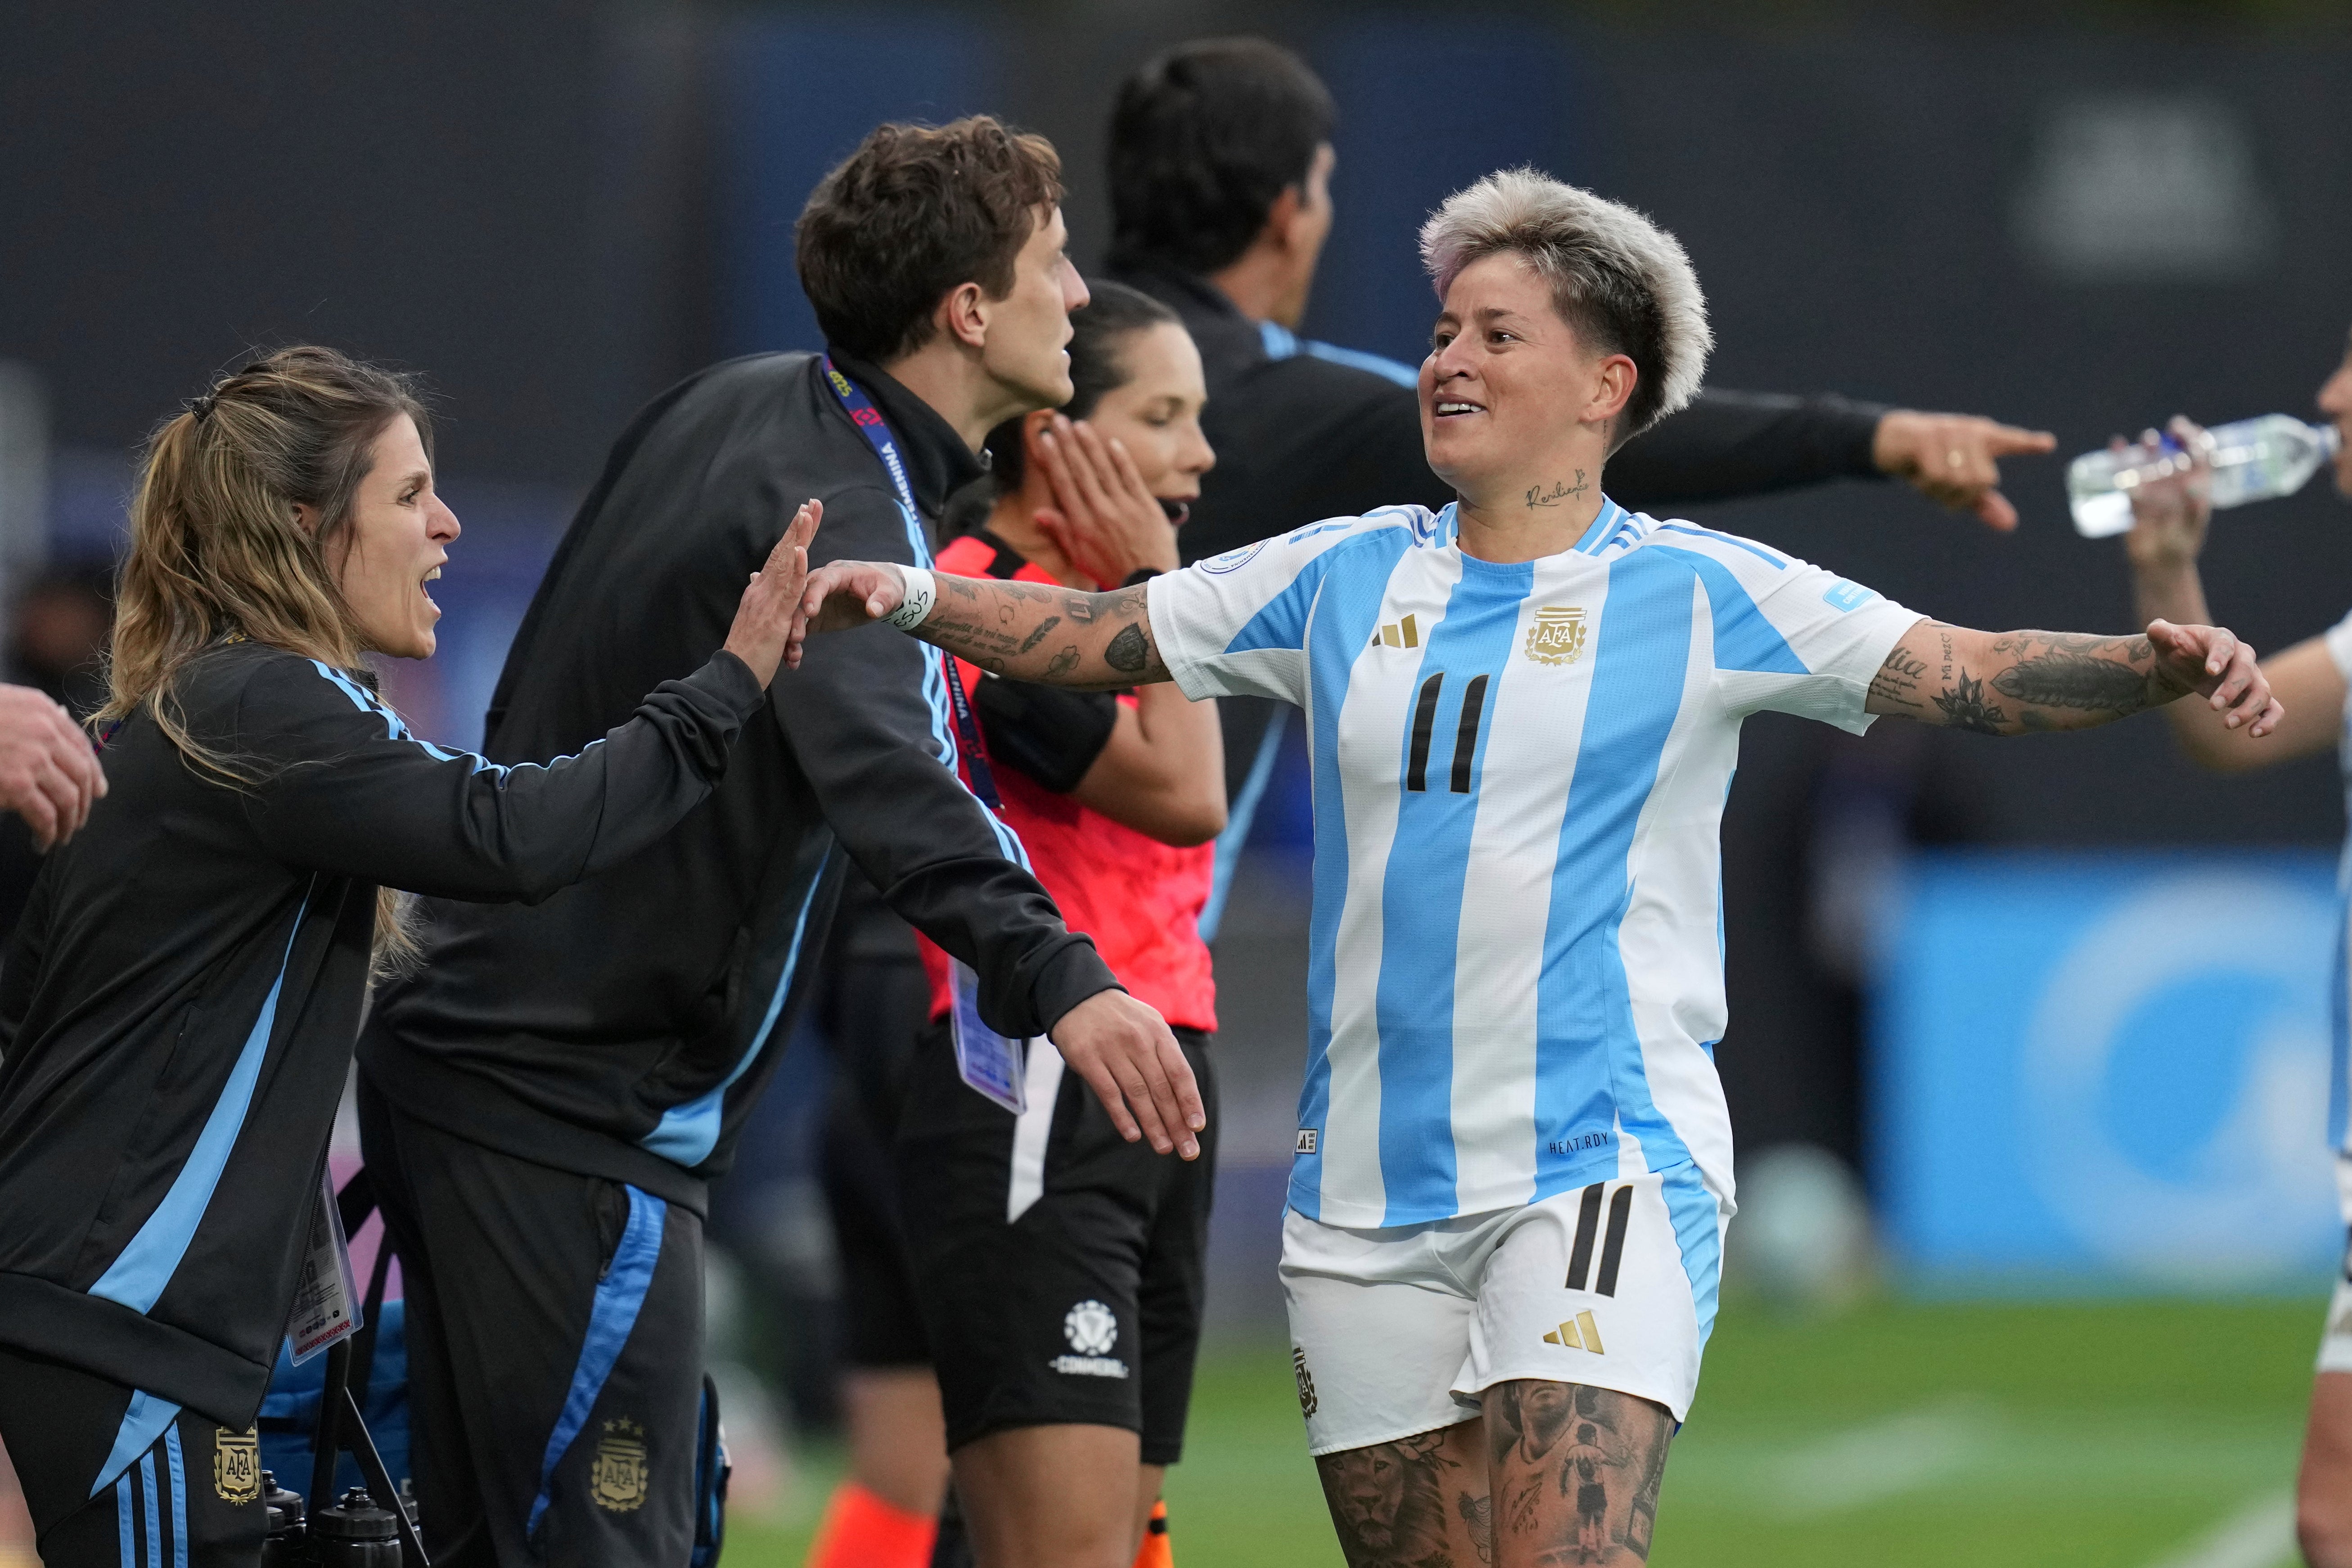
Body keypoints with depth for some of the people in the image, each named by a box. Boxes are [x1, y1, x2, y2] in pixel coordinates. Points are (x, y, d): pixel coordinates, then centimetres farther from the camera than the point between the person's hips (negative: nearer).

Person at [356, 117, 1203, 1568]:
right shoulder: (845, 513, -19)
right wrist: (1055, 976, -53)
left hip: (461, 1054, 10)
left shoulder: (730, 407, 10)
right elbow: (886, 780, -39)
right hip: (580, 1122, -10)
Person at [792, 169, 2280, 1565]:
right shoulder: (1346, 575, 10)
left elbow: (1976, 677, -7)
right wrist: (911, 594, 3)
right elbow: (1103, 637, 17)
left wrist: (2155, 663, -23)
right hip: (1367, 1194, 5)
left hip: (1599, 1168, -5)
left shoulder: (1702, 593, -1)